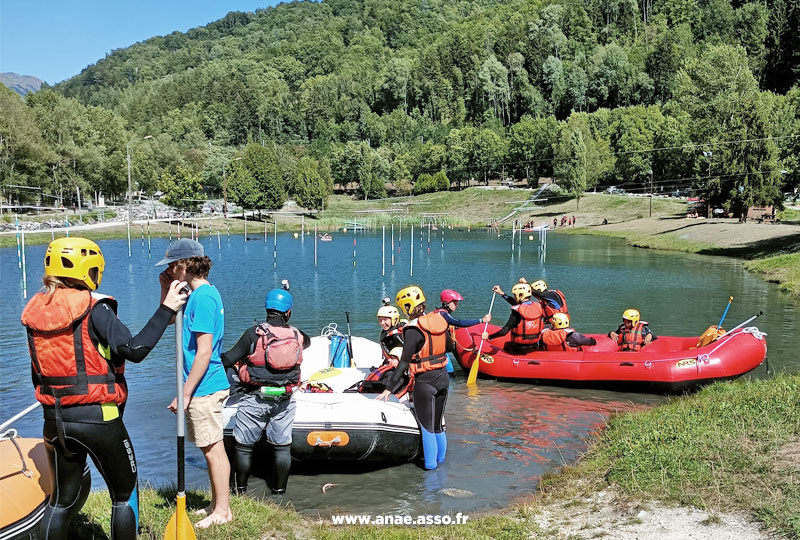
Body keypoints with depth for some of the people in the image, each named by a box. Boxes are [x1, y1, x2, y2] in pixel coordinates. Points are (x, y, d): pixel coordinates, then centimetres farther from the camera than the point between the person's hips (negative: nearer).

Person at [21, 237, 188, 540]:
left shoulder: (35, 311, 6)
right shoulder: (94, 308, -14)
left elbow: (37, 375, 12)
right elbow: (134, 350, -24)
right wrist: (167, 309, -19)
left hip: (54, 421, 6)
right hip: (98, 419, -6)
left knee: (62, 499, 19)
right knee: (125, 494, 12)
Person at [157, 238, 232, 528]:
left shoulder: (203, 296, -19)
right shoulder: (199, 293, 12)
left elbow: (204, 352, -22)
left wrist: (185, 394, -19)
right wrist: (166, 289, 11)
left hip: (204, 387, -10)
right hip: (204, 386, 10)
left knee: (213, 450, 0)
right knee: (211, 449, 17)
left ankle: (222, 511, 10)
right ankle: (217, 503, 28)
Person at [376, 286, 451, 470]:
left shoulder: (414, 330, -20)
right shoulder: (439, 320, -1)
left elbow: (404, 363, -22)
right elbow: (450, 346, 13)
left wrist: (389, 388, -20)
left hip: (424, 382, -7)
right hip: (443, 377, 7)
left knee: (426, 424, 8)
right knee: (438, 422, 21)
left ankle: (430, 463, 16)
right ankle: (440, 457, 33)